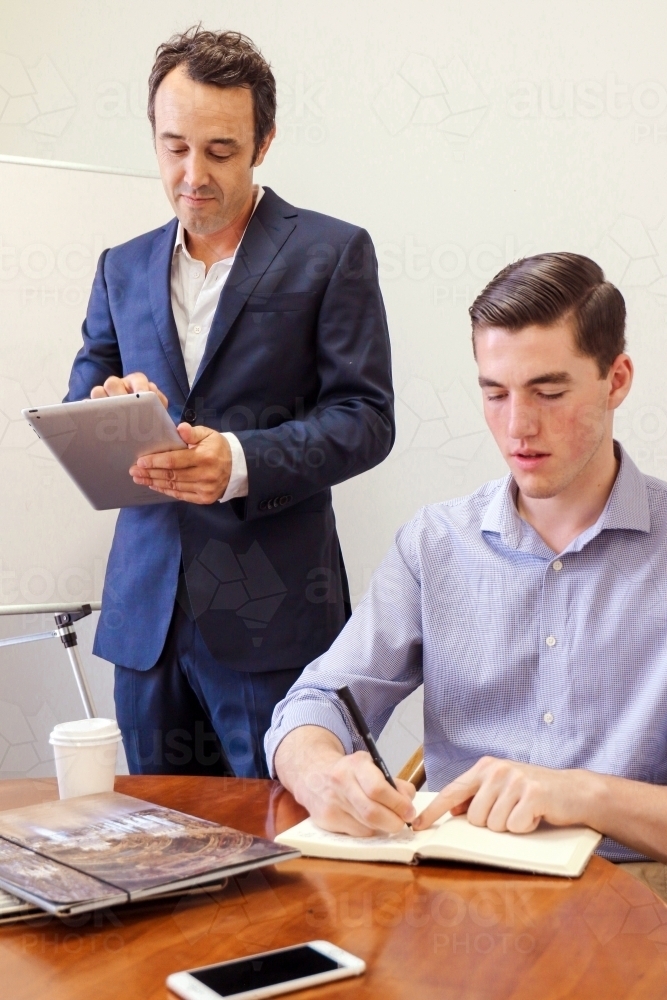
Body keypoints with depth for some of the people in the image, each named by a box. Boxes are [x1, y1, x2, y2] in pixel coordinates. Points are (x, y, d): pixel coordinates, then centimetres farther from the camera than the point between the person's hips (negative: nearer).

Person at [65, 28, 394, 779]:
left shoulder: (332, 254, 0)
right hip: (145, 610, 5)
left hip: (271, 613, -4)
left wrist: (242, 462, -22)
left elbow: (366, 416, -6)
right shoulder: (122, 268, 13)